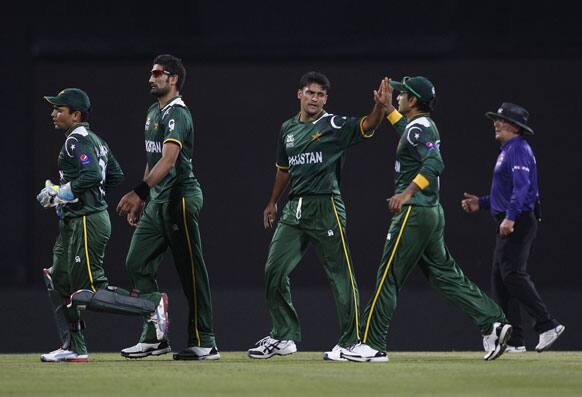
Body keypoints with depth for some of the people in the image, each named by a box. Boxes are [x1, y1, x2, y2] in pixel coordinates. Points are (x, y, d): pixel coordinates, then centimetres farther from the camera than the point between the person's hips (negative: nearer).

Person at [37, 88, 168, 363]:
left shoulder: (77, 141, -14)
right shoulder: (94, 140, 17)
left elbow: (91, 175, -28)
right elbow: (116, 176, 21)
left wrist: (61, 193, -17)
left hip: (87, 223, -11)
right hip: (72, 223, 11)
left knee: (88, 295, -10)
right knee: (59, 282, 14)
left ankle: (152, 308, -8)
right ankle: (73, 348, 17)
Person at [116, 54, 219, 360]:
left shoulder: (177, 114, -14)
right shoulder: (154, 112, 17)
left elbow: (168, 159, -26)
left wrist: (139, 191, -34)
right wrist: (141, 200, 22)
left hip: (180, 197, -10)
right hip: (157, 201, 10)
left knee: (190, 270, -7)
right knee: (138, 264, 6)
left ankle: (204, 343, -4)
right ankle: (154, 337, 11)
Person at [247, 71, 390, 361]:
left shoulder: (335, 126, -4)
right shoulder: (287, 129, 15)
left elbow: (367, 126, -20)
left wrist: (379, 107, -39)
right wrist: (273, 203, 27)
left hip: (326, 208, -6)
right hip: (293, 210, 6)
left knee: (341, 275, -4)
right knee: (274, 271, 3)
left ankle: (350, 342, 1)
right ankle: (284, 337, 15)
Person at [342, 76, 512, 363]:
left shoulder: (419, 127, -13)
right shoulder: (424, 125, 17)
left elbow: (434, 163, -28)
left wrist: (407, 192, -35)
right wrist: (387, 108, 35)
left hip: (415, 212, -10)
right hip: (433, 213, 10)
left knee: (388, 277, -6)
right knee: (445, 274, 10)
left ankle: (372, 345, -5)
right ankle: (492, 322, 2)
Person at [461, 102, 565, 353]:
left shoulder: (518, 149, -10)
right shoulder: (507, 151, 22)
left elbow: (522, 186, -23)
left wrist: (510, 217, -31)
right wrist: (481, 203, 21)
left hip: (519, 222, -11)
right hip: (510, 225, 11)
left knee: (513, 274, -18)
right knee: (500, 279, 8)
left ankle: (547, 325, -19)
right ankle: (514, 341, 8)